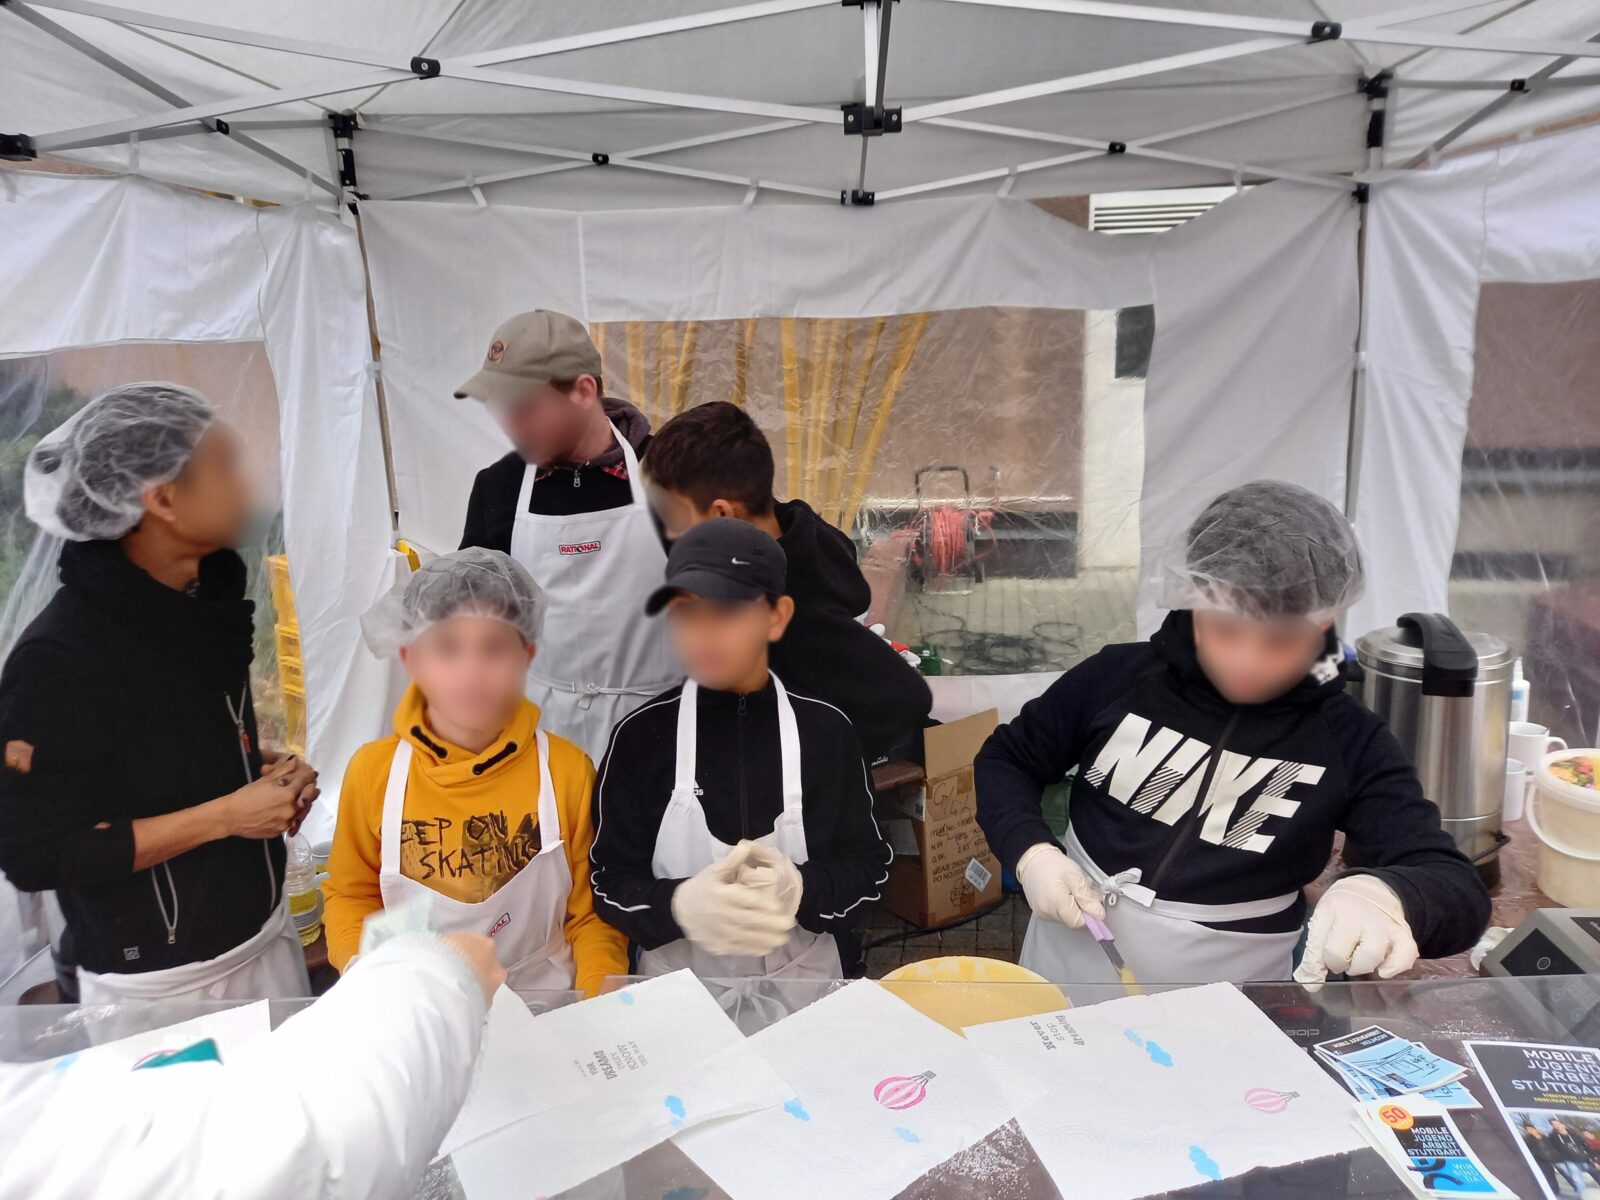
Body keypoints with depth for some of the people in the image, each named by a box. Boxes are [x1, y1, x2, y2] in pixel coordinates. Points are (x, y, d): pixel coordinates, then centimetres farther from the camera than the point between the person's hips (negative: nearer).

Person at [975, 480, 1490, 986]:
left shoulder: (1351, 743, -6)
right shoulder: (1120, 676, -5)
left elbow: (1461, 893, -12)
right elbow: (1006, 760, 6)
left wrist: (1385, 896, -33)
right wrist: (1030, 852, -11)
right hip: (1069, 968, 0)